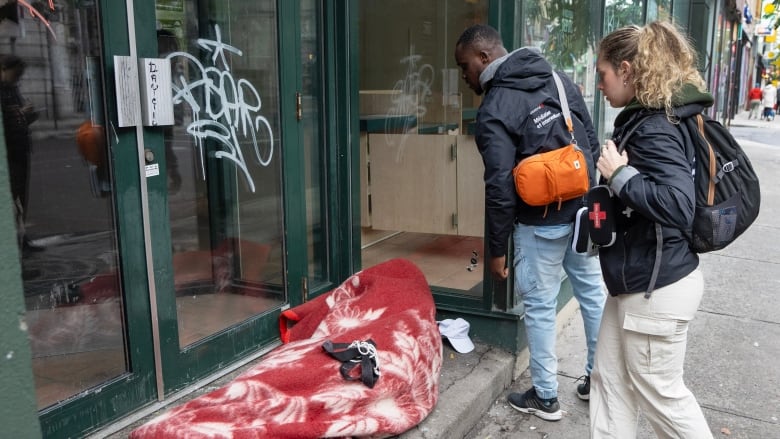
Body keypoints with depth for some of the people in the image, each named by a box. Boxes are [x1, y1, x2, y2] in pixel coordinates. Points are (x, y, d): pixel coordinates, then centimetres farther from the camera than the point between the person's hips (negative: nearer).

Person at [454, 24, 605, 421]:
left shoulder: (494, 110, -16)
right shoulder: (560, 79, 5)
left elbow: (500, 189, -19)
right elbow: (592, 141, 9)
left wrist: (497, 249, -10)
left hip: (541, 223, -7)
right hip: (584, 209, 7)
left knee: (539, 307, 7)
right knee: (593, 292, 18)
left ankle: (545, 397, 21)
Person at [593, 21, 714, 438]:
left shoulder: (655, 129, -21)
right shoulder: (648, 119, 9)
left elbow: (678, 206, -31)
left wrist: (620, 174, -23)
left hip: (657, 288, -10)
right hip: (637, 282, 10)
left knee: (659, 392, 9)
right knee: (610, 380, 17)